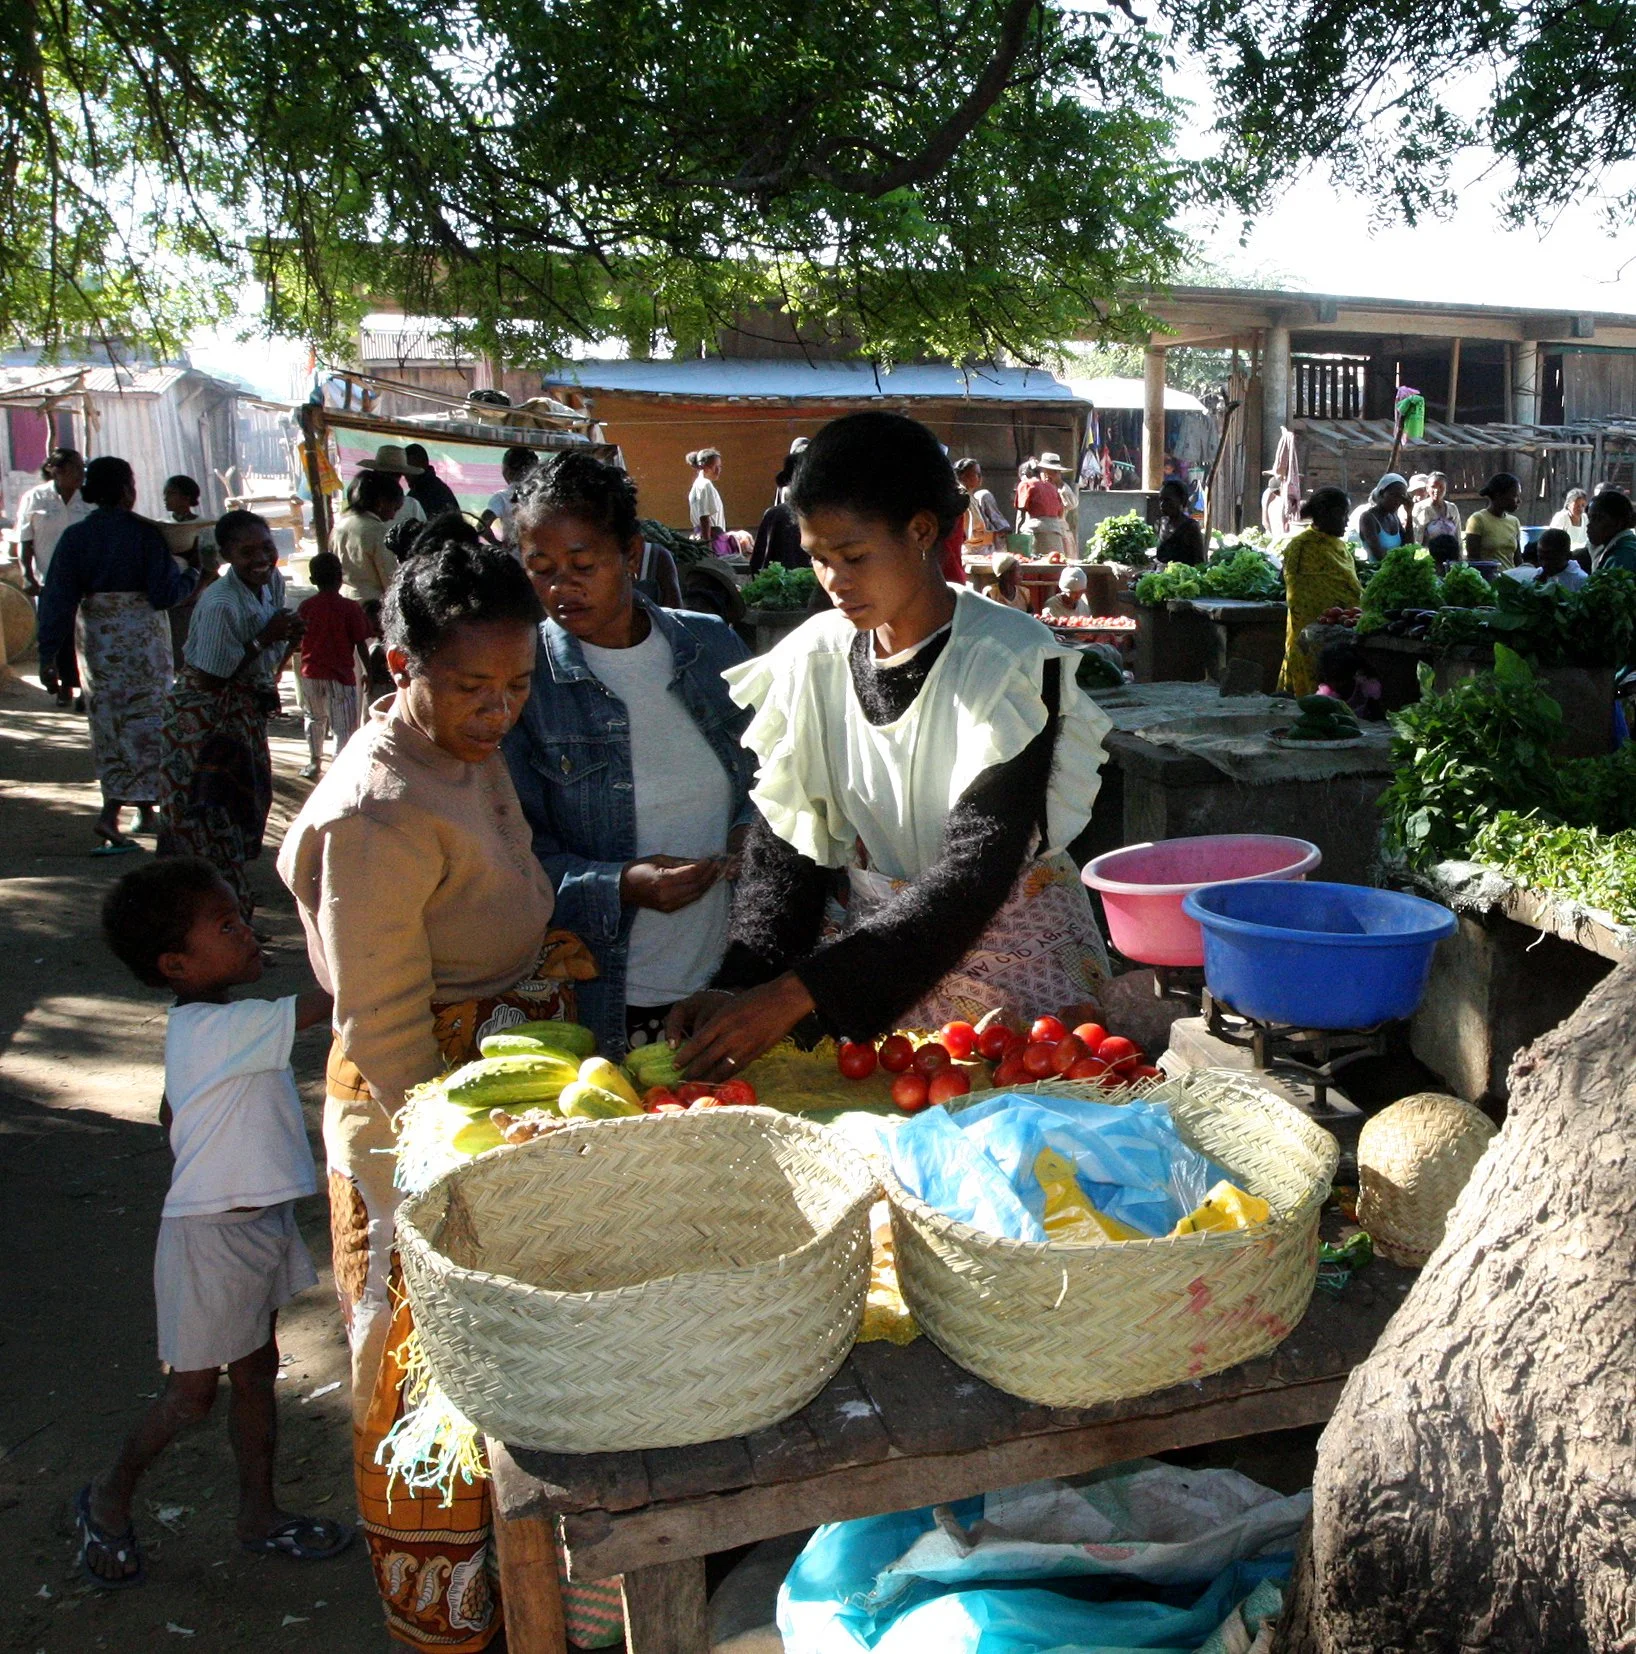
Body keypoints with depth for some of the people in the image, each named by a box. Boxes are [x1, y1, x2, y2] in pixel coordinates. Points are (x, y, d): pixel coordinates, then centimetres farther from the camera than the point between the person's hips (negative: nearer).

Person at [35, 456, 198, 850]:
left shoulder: (75, 536, -2)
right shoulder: (144, 532, -11)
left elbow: (57, 599, -6)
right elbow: (164, 594, -14)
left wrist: (48, 655, -4)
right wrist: (193, 573, 5)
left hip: (95, 637, 4)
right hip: (142, 636, -4)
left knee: (110, 725, 16)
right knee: (143, 723, 5)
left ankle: (145, 812, 23)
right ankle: (110, 815, -3)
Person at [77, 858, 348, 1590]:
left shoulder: (201, 1027, 5)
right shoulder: (220, 1029, -26)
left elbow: (172, 1114, 19)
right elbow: (328, 1001, -34)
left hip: (259, 1223, 9)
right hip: (213, 1234, -9)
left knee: (256, 1372, 18)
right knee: (192, 1394, 8)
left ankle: (259, 1514, 33)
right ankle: (109, 1499, 33)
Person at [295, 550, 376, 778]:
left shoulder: (306, 607, 0)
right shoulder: (351, 608, -11)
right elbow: (360, 645, -11)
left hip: (311, 674, 5)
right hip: (340, 675, -4)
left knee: (314, 718, 24)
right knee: (344, 726, 0)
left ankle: (314, 761, 35)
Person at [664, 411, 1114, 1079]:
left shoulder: (1014, 660, -14)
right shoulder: (813, 661, 0)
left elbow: (975, 872, -22)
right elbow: (784, 849, 0)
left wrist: (798, 991, -28)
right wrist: (740, 986, -18)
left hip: (1016, 965, -3)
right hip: (875, 947, 3)